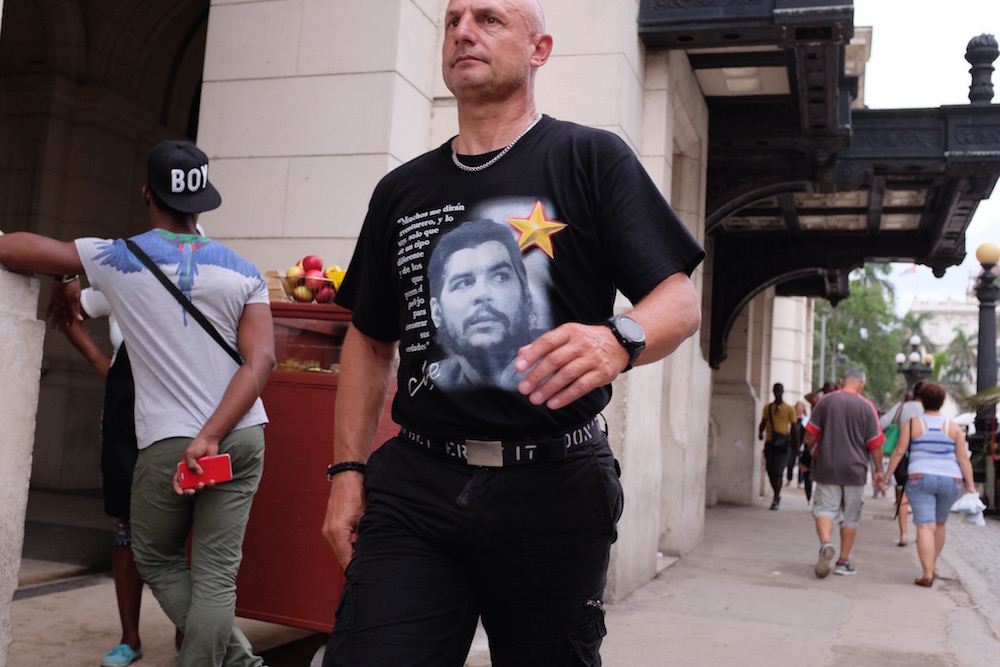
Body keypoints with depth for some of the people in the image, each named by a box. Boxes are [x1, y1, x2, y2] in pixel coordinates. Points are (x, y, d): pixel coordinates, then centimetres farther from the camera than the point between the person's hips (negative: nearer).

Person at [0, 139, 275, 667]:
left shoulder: (117, 260, -1)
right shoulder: (243, 272, 4)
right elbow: (260, 361, -8)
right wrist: (211, 437, -12)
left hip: (168, 441, -2)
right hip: (243, 436, 3)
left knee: (156, 560, 18)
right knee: (216, 571, 6)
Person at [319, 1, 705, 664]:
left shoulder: (591, 158, 1)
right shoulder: (401, 190, 13)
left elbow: (682, 300, -5)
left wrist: (618, 340, -27)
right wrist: (348, 469, 9)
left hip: (552, 488, -2)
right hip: (413, 485, 3)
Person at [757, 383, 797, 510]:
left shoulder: (789, 409, 4)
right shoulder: (767, 408, 11)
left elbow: (793, 428, 7)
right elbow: (763, 422, 12)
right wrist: (760, 432, -10)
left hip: (783, 444, -3)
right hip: (770, 443, 3)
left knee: (778, 472, -12)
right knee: (770, 471, 4)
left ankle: (775, 499, -8)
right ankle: (777, 495, 25)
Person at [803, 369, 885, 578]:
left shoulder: (825, 401, -1)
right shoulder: (867, 407, -3)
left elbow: (810, 436, -1)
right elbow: (875, 443, -2)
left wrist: (812, 452, 18)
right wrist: (878, 470, 9)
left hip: (827, 468, 0)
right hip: (855, 470, 0)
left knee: (825, 509, 1)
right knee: (850, 517, 11)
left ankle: (825, 544, -27)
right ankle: (844, 561, 16)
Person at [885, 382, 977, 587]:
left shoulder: (912, 424, -1)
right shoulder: (954, 427, 2)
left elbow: (898, 452, -3)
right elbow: (963, 458, -2)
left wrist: (887, 475, 3)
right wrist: (970, 484, 2)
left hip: (920, 479, -2)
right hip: (950, 480, 2)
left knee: (925, 526, -6)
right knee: (939, 524, 20)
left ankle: (927, 574, -16)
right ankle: (932, 565, 31)